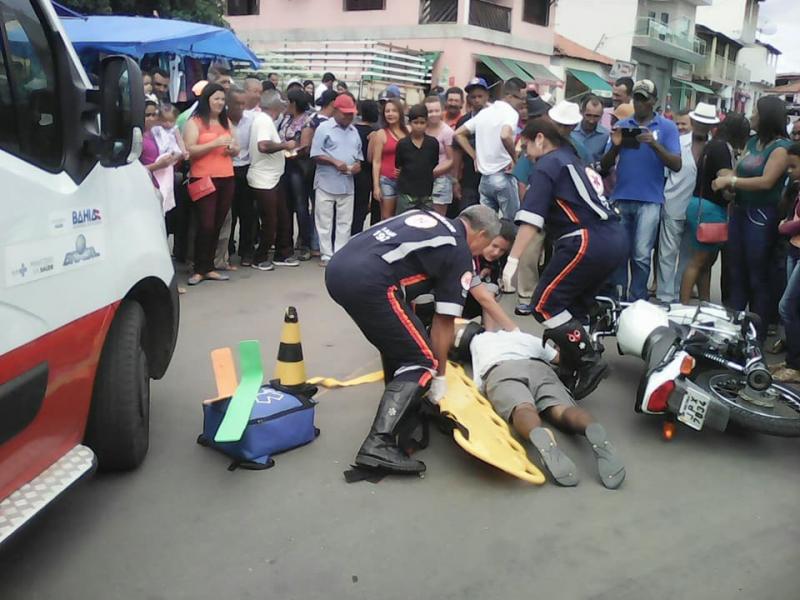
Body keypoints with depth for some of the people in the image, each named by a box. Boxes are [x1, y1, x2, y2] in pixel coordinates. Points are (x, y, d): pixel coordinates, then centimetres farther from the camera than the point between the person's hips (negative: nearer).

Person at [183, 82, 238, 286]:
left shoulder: (226, 122, 17)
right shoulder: (194, 122, -1)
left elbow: (237, 149, 22)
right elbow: (189, 151, -11)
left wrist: (232, 148, -2)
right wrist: (215, 143, -17)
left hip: (227, 178, 6)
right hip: (203, 179, -5)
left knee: (218, 225, 6)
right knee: (206, 225, -8)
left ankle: (209, 267, 13)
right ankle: (199, 269, 2)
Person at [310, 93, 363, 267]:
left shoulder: (354, 131, 14)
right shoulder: (324, 128, -4)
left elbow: (359, 154, 19)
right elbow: (316, 154, -9)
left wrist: (358, 164, -3)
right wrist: (335, 162, -19)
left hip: (347, 185, 5)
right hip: (326, 184, -5)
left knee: (345, 223, 7)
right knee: (325, 222, 2)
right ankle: (327, 255, 10)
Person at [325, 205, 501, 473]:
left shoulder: (427, 218, 27)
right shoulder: (460, 254, 7)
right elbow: (443, 322, 7)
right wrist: (439, 375, 18)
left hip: (337, 268, 9)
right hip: (368, 282, -9)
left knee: (398, 345, 27)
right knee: (421, 361, 0)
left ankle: (401, 411, 36)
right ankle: (378, 444, -9)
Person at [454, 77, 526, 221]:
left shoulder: (484, 112, 13)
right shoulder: (511, 112, -10)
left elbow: (458, 133, 17)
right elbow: (505, 135, -31)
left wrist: (475, 156, 14)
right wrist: (514, 158, -16)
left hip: (485, 178, 7)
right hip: (503, 177, -7)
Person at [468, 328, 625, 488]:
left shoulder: (478, 339, 38)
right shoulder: (528, 338, 43)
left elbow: (479, 385, 27)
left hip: (500, 372, -2)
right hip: (540, 368, 3)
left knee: (522, 409, -30)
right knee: (563, 409, -20)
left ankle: (540, 437, -66)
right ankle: (593, 431, -55)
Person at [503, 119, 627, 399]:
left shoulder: (547, 164, 2)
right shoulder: (573, 161, 28)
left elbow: (531, 217, -10)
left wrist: (512, 260, -14)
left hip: (589, 241, -9)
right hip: (615, 239, 9)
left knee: (545, 305, -5)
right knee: (573, 308, 15)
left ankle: (588, 363, -8)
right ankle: (572, 372, 17)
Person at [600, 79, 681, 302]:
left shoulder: (667, 127, 5)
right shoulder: (621, 125, 12)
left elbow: (676, 165, -4)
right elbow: (605, 166, 7)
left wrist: (655, 145, -19)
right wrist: (615, 146, -12)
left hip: (649, 200, -2)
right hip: (620, 198, 3)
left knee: (641, 255, -6)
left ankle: (637, 302, 2)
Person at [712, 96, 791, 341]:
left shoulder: (781, 147, -12)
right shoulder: (752, 142, 11)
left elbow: (766, 182, -21)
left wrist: (731, 181, -16)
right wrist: (727, 178, -9)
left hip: (762, 218, -8)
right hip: (739, 211, 8)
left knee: (758, 277, 0)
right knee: (735, 273, 13)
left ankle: (757, 336, 9)